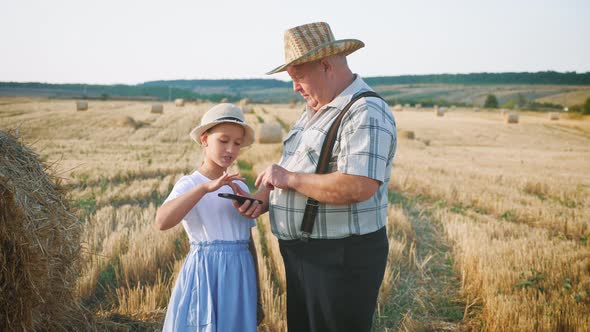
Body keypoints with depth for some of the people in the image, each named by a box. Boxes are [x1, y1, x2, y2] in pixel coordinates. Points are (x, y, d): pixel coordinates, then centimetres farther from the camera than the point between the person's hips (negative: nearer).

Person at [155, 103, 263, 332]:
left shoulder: (240, 187, 8)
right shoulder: (189, 184, -7)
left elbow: (249, 242, 12)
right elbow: (162, 222, -26)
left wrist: (256, 295, 14)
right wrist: (205, 187, -31)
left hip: (240, 276, 4)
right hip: (205, 274, -4)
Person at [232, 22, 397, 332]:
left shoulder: (367, 114, -18)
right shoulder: (314, 109, 14)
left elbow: (358, 187, -31)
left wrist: (289, 178, -21)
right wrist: (263, 200, 0)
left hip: (343, 257, -9)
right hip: (301, 254, 10)